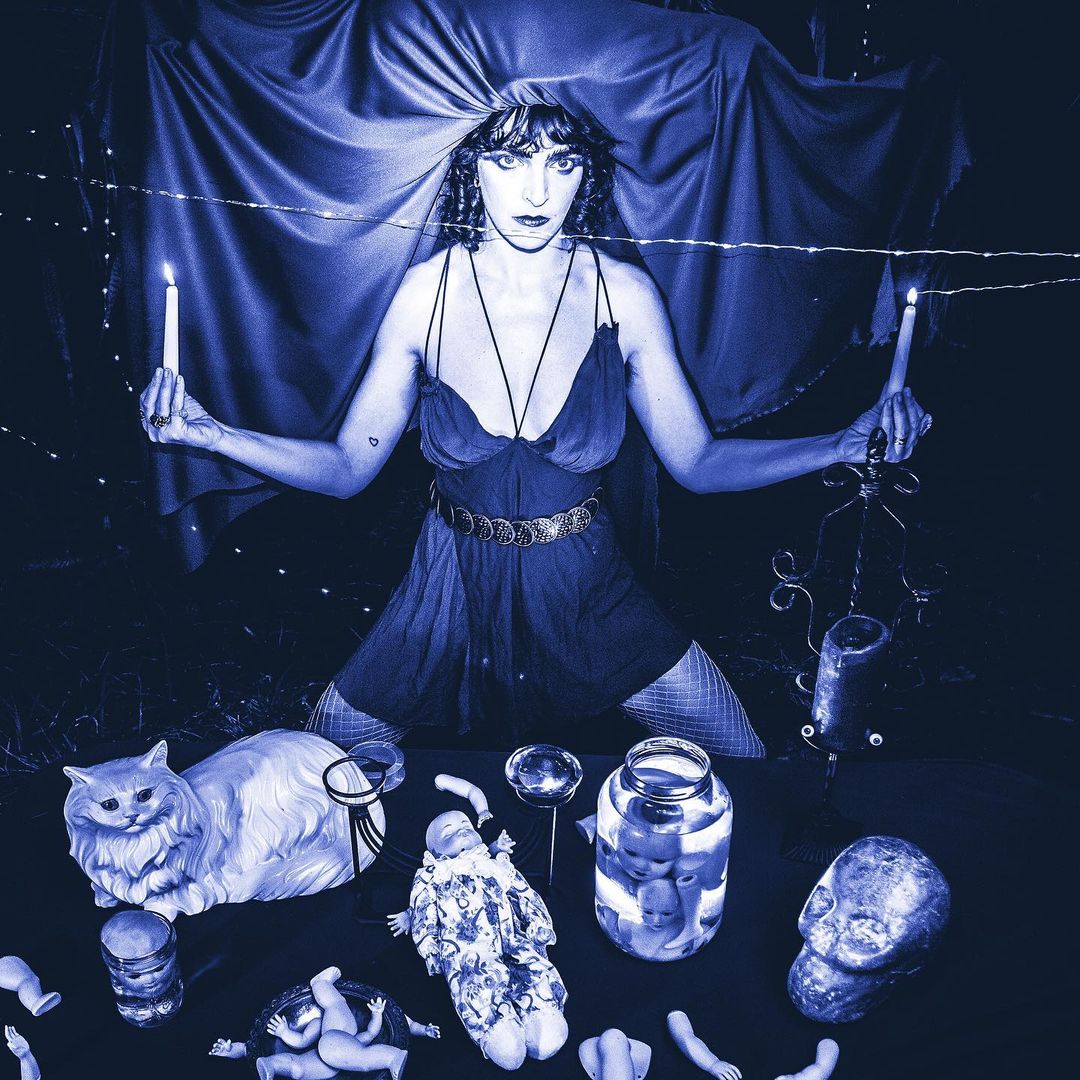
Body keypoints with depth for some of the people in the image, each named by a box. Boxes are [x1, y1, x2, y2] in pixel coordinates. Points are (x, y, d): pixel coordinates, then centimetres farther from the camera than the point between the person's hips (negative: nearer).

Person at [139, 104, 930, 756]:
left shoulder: (624, 293, -11)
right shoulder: (428, 291, -12)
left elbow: (698, 461, -5)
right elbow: (347, 467, -7)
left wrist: (844, 445, -18)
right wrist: (209, 431, -21)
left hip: (588, 590, 1)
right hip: (453, 590, 0)